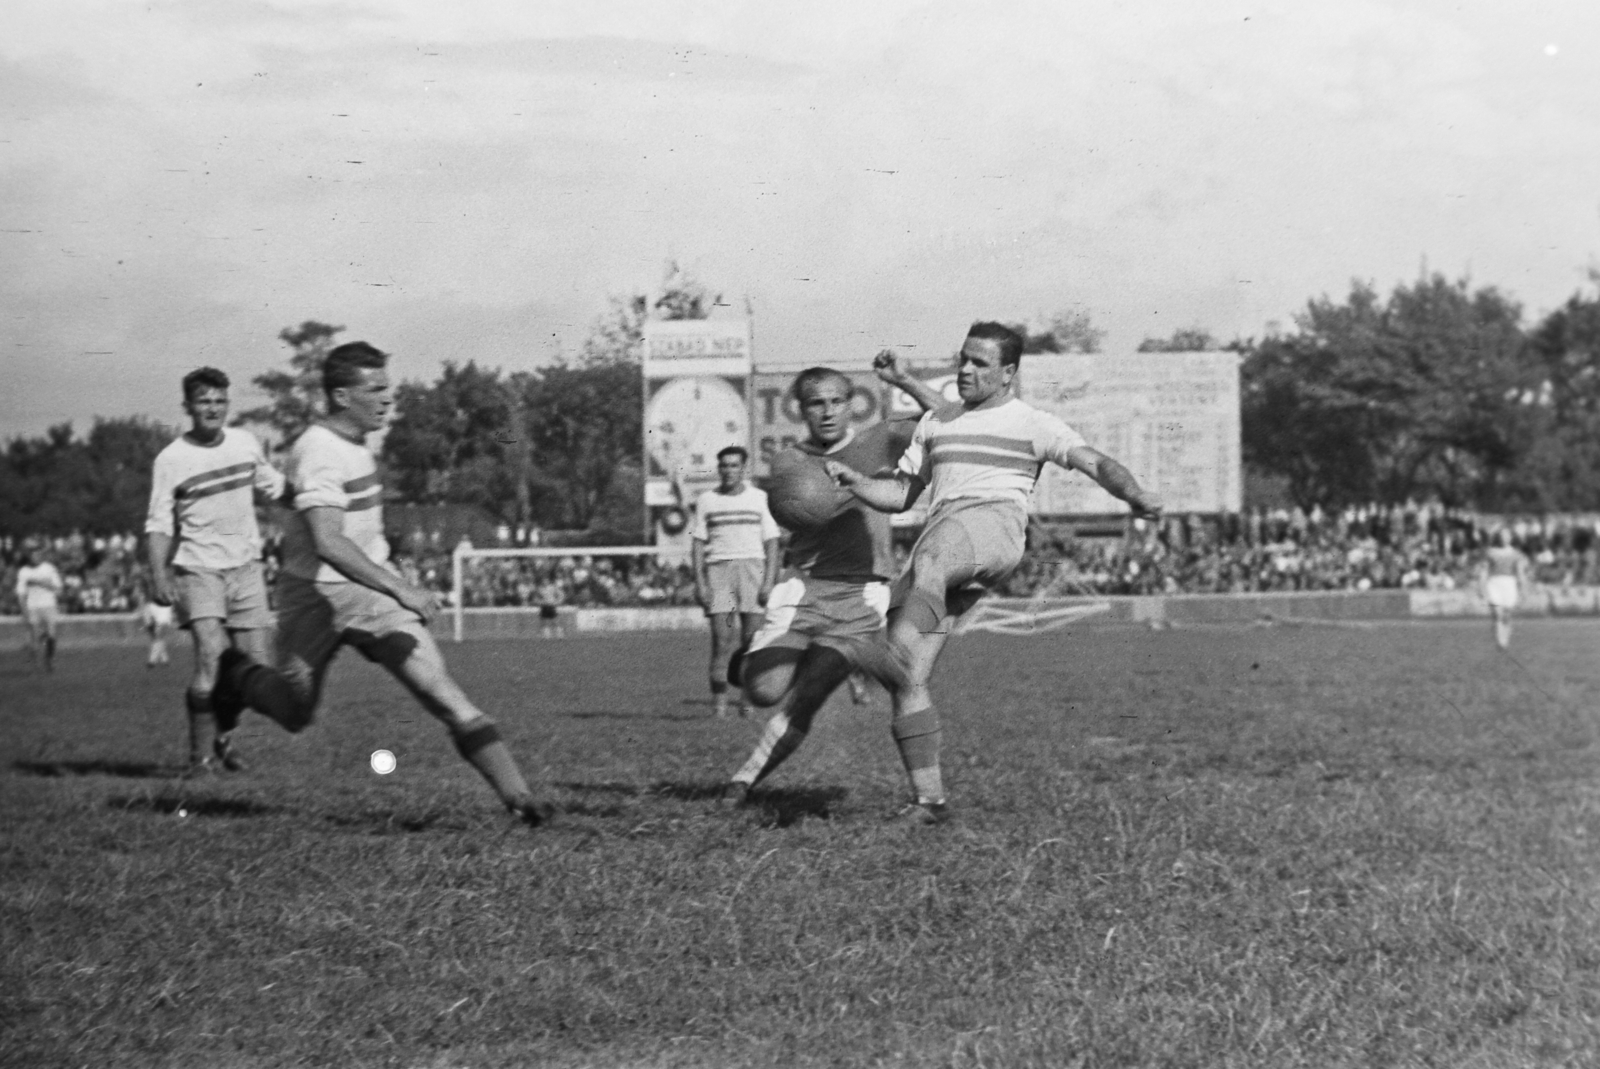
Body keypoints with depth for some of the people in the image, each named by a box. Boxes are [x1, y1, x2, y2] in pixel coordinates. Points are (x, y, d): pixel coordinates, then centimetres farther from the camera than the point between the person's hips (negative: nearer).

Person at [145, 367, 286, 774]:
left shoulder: (246, 443, 5)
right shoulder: (171, 459, -7)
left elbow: (267, 486, 22)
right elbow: (158, 523, -6)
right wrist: (158, 576, -17)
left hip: (245, 565, 4)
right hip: (197, 568, -4)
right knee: (211, 657, -21)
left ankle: (221, 734, 27)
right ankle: (201, 752, -8)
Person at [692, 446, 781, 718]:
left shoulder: (759, 498, 8)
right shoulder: (707, 500, 11)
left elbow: (771, 542, 6)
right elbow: (698, 543, 9)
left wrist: (769, 581, -5)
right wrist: (699, 582, -1)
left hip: (753, 566, 0)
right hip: (717, 567, 0)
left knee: (752, 639, -6)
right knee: (722, 638, -10)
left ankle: (748, 701, 2)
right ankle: (719, 701, -9)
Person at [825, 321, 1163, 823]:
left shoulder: (1031, 424, 14)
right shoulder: (935, 422, 29)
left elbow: (1095, 462, 3)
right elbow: (900, 495, 31)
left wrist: (1134, 494, -18)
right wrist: (851, 479, 11)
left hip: (993, 522, -6)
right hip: (939, 541, 6)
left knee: (929, 560, -42)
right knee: (905, 679, -7)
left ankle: (890, 658, -68)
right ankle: (929, 800, -2)